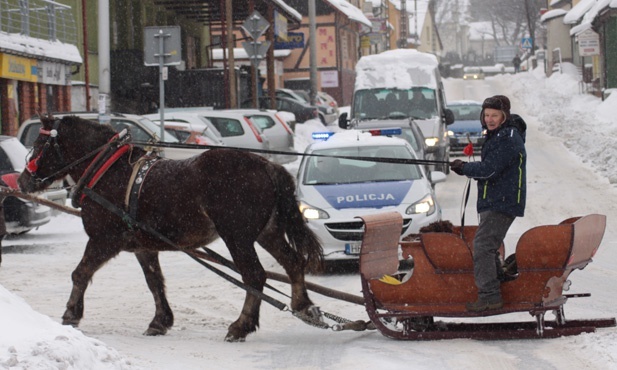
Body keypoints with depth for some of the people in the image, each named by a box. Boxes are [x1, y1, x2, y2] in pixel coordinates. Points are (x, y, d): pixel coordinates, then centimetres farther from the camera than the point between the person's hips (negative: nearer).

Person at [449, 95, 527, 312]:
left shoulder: (508, 139, -17)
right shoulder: (497, 135, 16)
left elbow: (489, 170, -22)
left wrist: (464, 167, -8)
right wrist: (468, 169, 5)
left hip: (502, 203, -11)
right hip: (493, 202, 11)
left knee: (483, 246, -14)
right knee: (488, 247, 20)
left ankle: (489, 297, -14)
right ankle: (496, 286, 32)